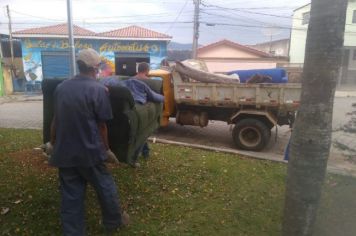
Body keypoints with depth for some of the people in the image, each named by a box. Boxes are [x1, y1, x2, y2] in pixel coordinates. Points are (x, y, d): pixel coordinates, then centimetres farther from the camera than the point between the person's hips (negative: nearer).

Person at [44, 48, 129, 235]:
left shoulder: (61, 87, 5)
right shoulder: (98, 89, -12)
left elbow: (56, 120, 11)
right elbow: (101, 125, -10)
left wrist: (53, 144, 23)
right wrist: (106, 149, 2)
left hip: (64, 151, 5)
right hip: (89, 151, -5)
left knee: (70, 196, 14)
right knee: (105, 187, 16)